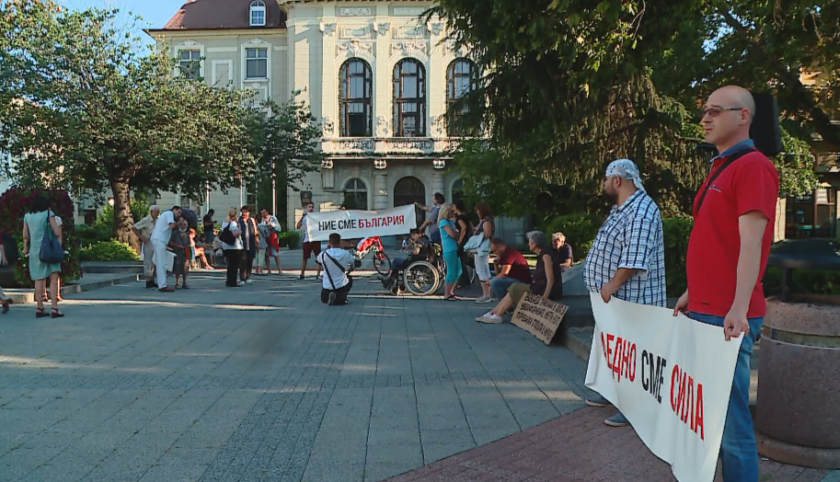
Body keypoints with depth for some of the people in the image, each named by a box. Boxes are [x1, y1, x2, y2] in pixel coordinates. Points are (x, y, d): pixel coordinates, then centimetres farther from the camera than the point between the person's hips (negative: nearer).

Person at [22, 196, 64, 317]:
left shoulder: (27, 216, 8)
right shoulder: (48, 213, -5)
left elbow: (25, 236, 12)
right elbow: (57, 233, -10)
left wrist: (25, 248, 27)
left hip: (35, 250, 5)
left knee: (39, 280, 8)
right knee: (53, 279, -4)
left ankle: (39, 308, 9)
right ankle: (54, 308, -13)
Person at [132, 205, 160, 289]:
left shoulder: (156, 221, 11)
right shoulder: (145, 220, -12)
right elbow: (133, 228, -15)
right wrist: (141, 237, -19)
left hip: (154, 245, 8)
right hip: (147, 244, -8)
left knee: (154, 263, 8)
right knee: (148, 263, -7)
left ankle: (152, 282, 13)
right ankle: (148, 282, -4)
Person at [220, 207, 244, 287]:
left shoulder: (224, 223, 11)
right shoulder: (233, 223, -15)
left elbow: (222, 234, 18)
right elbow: (235, 233, -28)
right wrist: (240, 232, -9)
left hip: (226, 247, 8)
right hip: (234, 247, -8)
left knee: (230, 264, 16)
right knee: (234, 265, -2)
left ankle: (229, 281, 21)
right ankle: (232, 282, -1)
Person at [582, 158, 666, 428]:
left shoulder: (641, 210, -20)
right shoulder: (621, 208, 15)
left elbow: (635, 258, -27)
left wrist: (613, 285, -23)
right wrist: (607, 285, 17)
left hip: (632, 297, -10)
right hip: (615, 296, 10)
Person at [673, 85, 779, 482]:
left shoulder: (753, 166, -10)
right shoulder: (720, 168, 18)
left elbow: (750, 242, -19)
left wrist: (739, 308, -25)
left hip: (727, 316, -9)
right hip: (703, 311, 9)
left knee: (730, 415, -2)